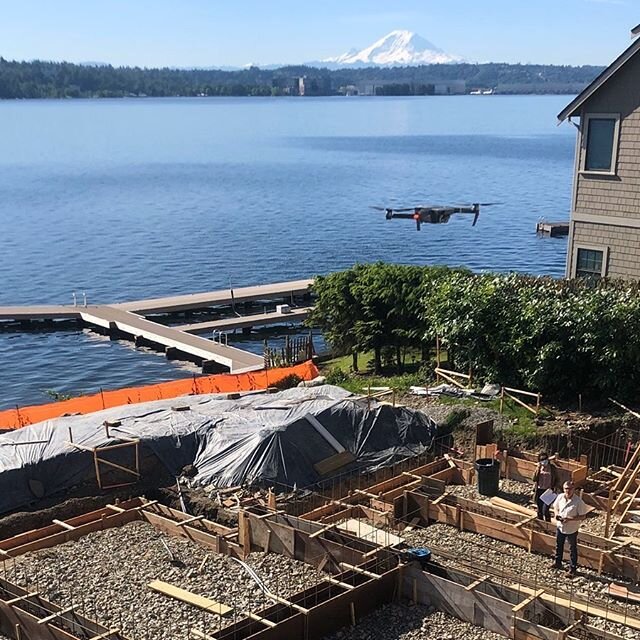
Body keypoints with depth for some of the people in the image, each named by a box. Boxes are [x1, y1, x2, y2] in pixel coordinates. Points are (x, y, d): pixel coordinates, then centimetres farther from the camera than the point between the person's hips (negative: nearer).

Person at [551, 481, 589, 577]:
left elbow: (583, 516, -18)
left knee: (573, 549, 10)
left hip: (572, 529, -5)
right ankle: (558, 563, 44)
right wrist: (556, 514, -12)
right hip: (560, 526, 5)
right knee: (559, 546, 23)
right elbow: (555, 507, 10)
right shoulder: (560, 497, -9)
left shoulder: (579, 501, -24)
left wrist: (570, 519, -28)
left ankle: (572, 569, 24)